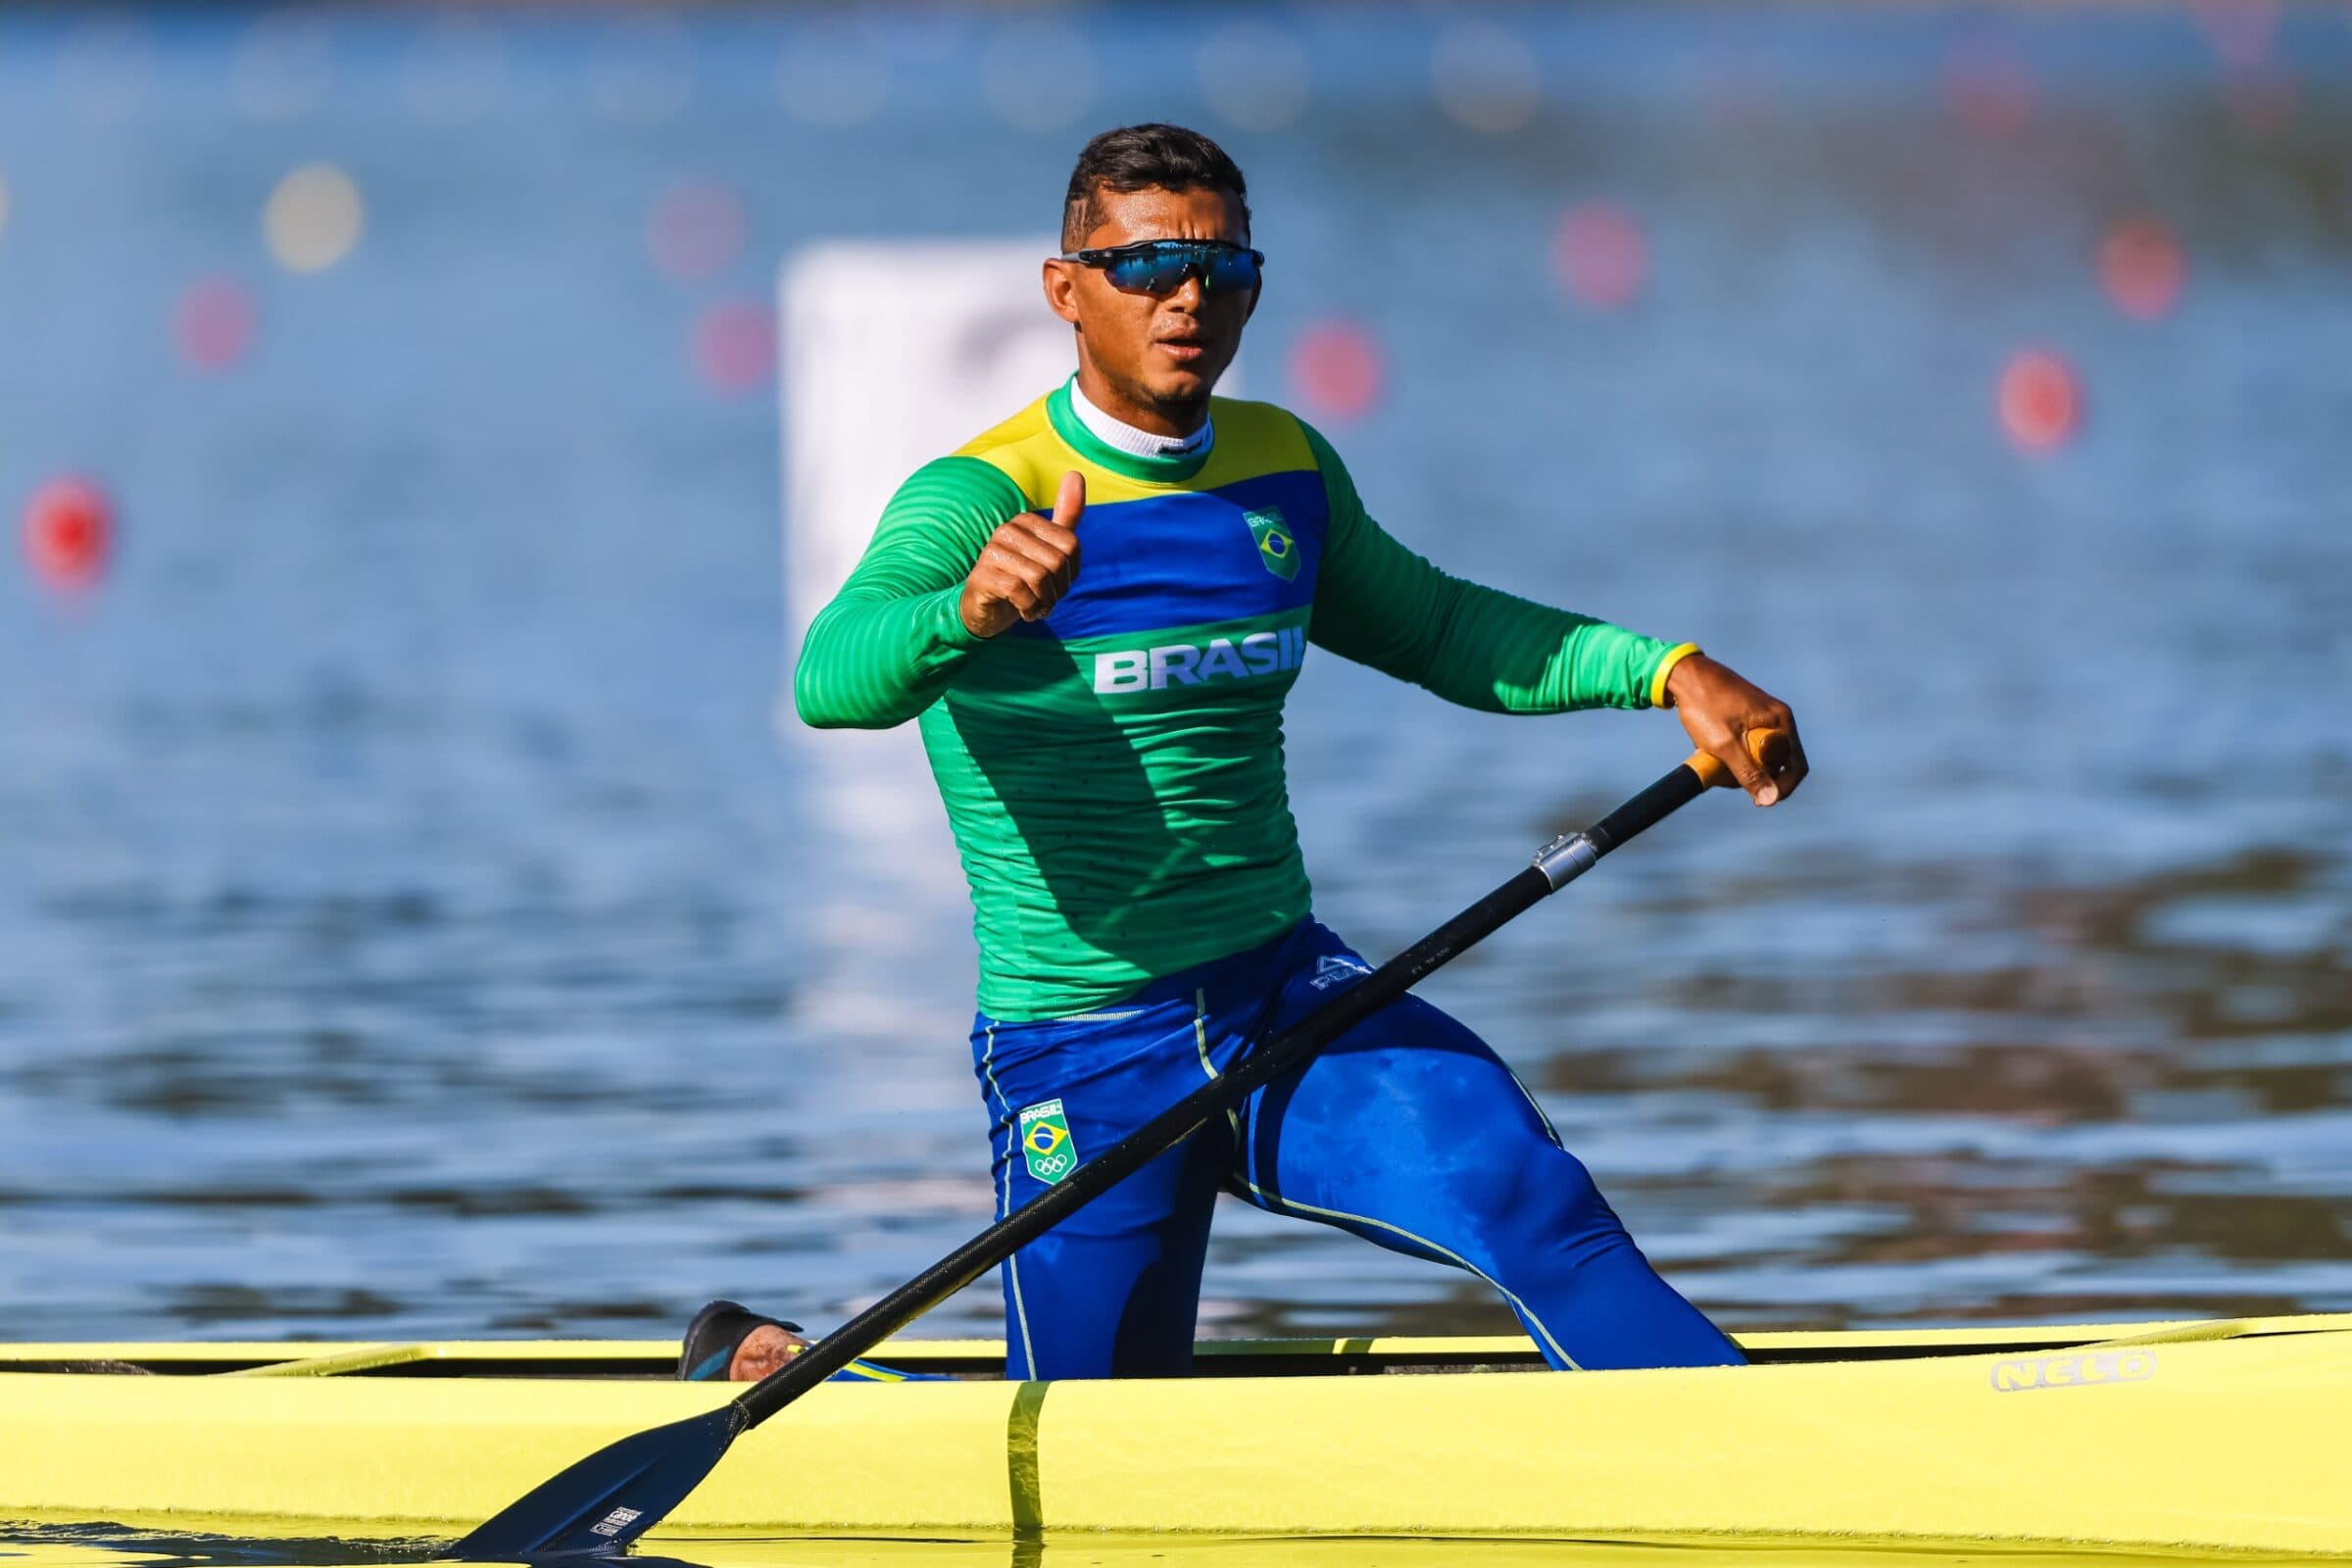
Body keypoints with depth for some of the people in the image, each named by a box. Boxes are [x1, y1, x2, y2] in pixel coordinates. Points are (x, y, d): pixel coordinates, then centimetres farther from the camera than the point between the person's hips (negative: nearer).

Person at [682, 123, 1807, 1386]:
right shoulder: (980, 497, -15)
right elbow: (833, 678, -34)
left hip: (1292, 998, 5)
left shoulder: (1286, 471, 6)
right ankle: (766, 1367, 26)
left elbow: (1434, 629, 25)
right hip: (1084, 1054, -4)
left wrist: (1669, 672, 12)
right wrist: (970, 610, -56)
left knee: (1535, 1204, -23)